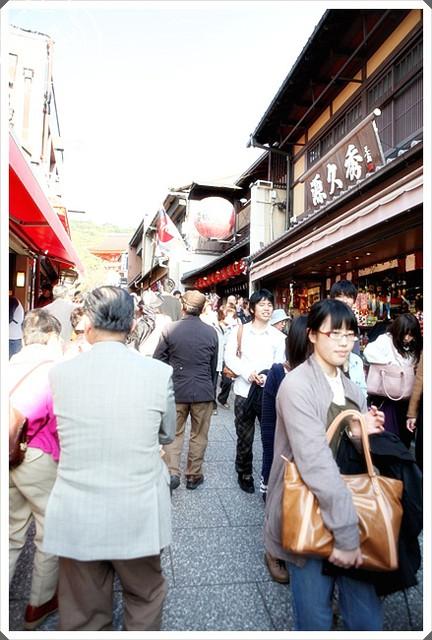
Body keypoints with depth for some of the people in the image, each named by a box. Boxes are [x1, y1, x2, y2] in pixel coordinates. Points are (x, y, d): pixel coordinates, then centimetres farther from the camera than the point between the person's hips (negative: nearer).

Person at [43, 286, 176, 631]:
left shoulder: (59, 372, -10)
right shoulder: (159, 372, -14)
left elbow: (64, 431, 5)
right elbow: (167, 435, 1)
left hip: (75, 519, 1)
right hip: (139, 517, -1)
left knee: (83, 614, 23)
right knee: (145, 600, 26)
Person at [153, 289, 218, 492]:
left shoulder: (169, 329, -10)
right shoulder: (211, 332, -5)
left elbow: (158, 360, -5)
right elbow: (213, 365, 5)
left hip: (176, 389, 0)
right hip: (203, 391, 1)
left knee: (174, 433, 15)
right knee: (199, 435, 14)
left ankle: (172, 472, 5)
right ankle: (193, 475, 24)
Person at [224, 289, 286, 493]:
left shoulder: (278, 336, 2)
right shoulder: (239, 331, 3)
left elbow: (280, 365, -3)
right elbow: (229, 357, -4)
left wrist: (267, 378, -22)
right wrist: (247, 373, -18)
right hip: (245, 392, 0)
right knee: (244, 438, 11)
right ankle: (244, 474, 31)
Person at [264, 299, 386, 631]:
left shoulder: (352, 390, 7)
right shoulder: (297, 385, -17)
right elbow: (315, 460, -24)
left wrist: (361, 433, -7)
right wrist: (345, 531, -23)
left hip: (352, 513, 6)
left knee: (367, 618, 13)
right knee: (316, 618, 9)